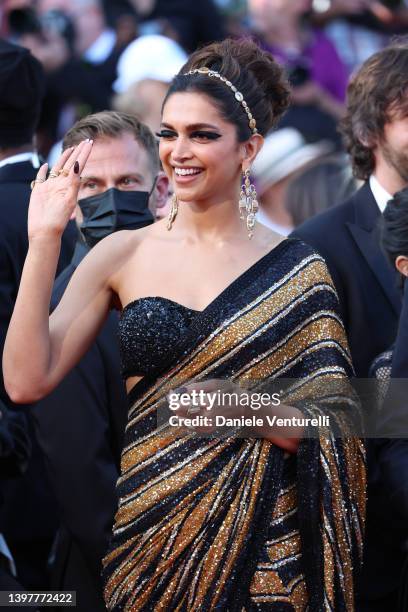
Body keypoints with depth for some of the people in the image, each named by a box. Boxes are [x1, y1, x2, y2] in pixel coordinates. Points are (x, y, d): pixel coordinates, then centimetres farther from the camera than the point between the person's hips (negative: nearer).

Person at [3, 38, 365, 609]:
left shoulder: (297, 271, -2)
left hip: (264, 541, -1)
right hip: (150, 532, 1)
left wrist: (267, 415, -19)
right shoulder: (123, 254, 1)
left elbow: (335, 430, 1)